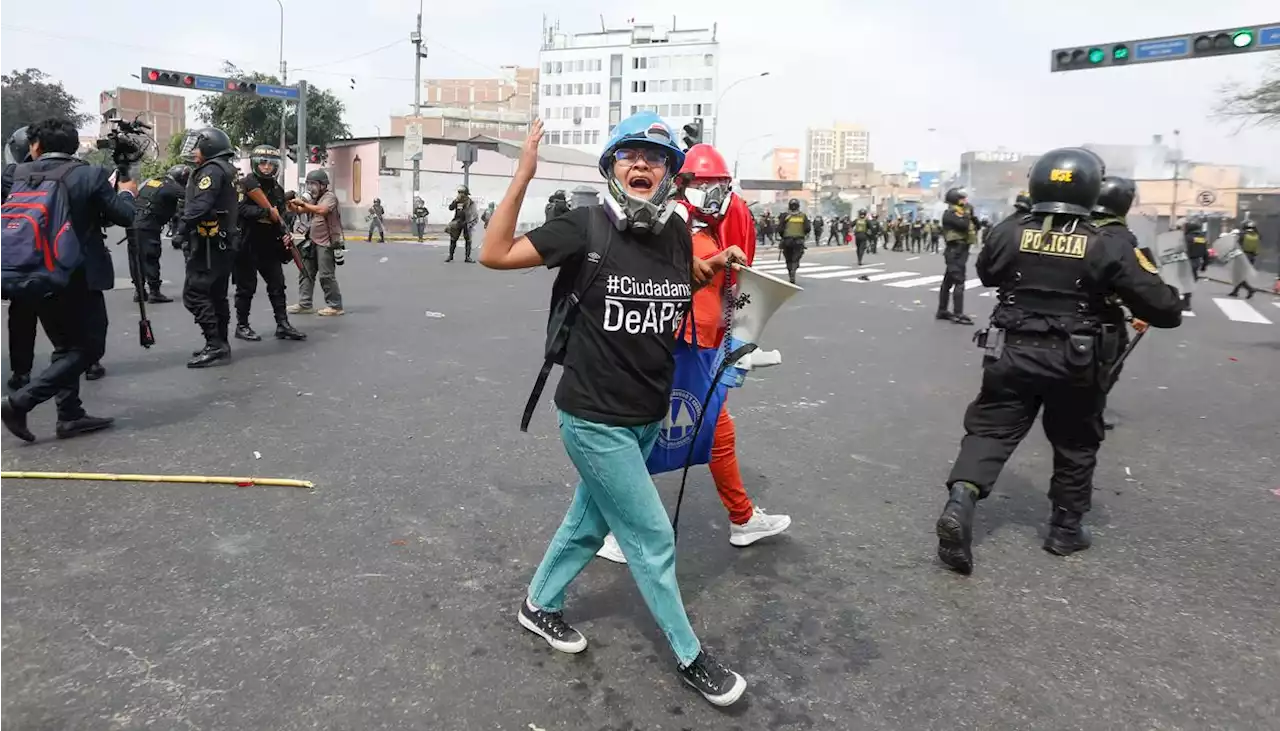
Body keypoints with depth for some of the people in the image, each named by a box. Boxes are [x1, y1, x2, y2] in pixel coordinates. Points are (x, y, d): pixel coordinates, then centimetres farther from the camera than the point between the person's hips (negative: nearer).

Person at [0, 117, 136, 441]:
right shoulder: (91, 174, -9)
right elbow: (124, 217, -8)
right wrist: (126, 193, 12)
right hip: (78, 277, -6)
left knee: (66, 346, 16)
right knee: (88, 347, 2)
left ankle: (70, 415, 15)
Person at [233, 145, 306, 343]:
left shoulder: (277, 189, 12)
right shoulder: (246, 184, -8)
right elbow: (240, 209, -22)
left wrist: (286, 233, -2)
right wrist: (267, 212, -27)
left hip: (269, 245, 6)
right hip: (247, 245, -6)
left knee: (278, 285, 5)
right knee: (246, 287, 2)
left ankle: (283, 325, 9)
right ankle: (242, 326, 13)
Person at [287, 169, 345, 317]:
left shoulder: (329, 197, -9)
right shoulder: (313, 198, 17)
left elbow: (322, 210, -28)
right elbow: (299, 210, 12)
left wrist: (302, 203, -25)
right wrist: (291, 203, -8)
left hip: (326, 243, -9)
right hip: (312, 241, 9)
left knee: (326, 275, -7)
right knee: (305, 272, 9)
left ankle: (335, 306, 2)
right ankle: (304, 305, 14)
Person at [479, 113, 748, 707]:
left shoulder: (676, 232, 1)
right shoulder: (587, 226, -15)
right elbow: (495, 255, -15)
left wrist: (713, 268, 2)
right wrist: (523, 175, -19)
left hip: (648, 415, 6)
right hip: (594, 417, -6)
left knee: (590, 521, 22)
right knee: (652, 539, 4)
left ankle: (539, 605, 47)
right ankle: (690, 657, 25)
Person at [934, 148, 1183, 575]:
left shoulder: (1008, 234, -6)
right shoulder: (1108, 246, -11)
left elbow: (987, 274, 16)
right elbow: (1163, 309, -10)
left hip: (1012, 354, 1)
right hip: (1075, 363, -1)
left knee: (990, 429, 6)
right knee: (1076, 445, 17)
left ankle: (961, 499, -18)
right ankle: (1066, 529, 27)